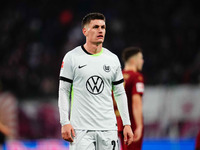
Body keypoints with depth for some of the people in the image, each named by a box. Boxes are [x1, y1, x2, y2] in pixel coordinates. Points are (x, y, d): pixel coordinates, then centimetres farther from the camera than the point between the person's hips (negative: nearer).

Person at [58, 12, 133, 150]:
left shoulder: (113, 59, 10)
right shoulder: (72, 57, 0)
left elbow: (120, 93, 15)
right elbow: (64, 91, 1)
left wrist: (127, 124, 9)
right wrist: (65, 123, -8)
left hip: (108, 128, 3)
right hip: (81, 128, -3)